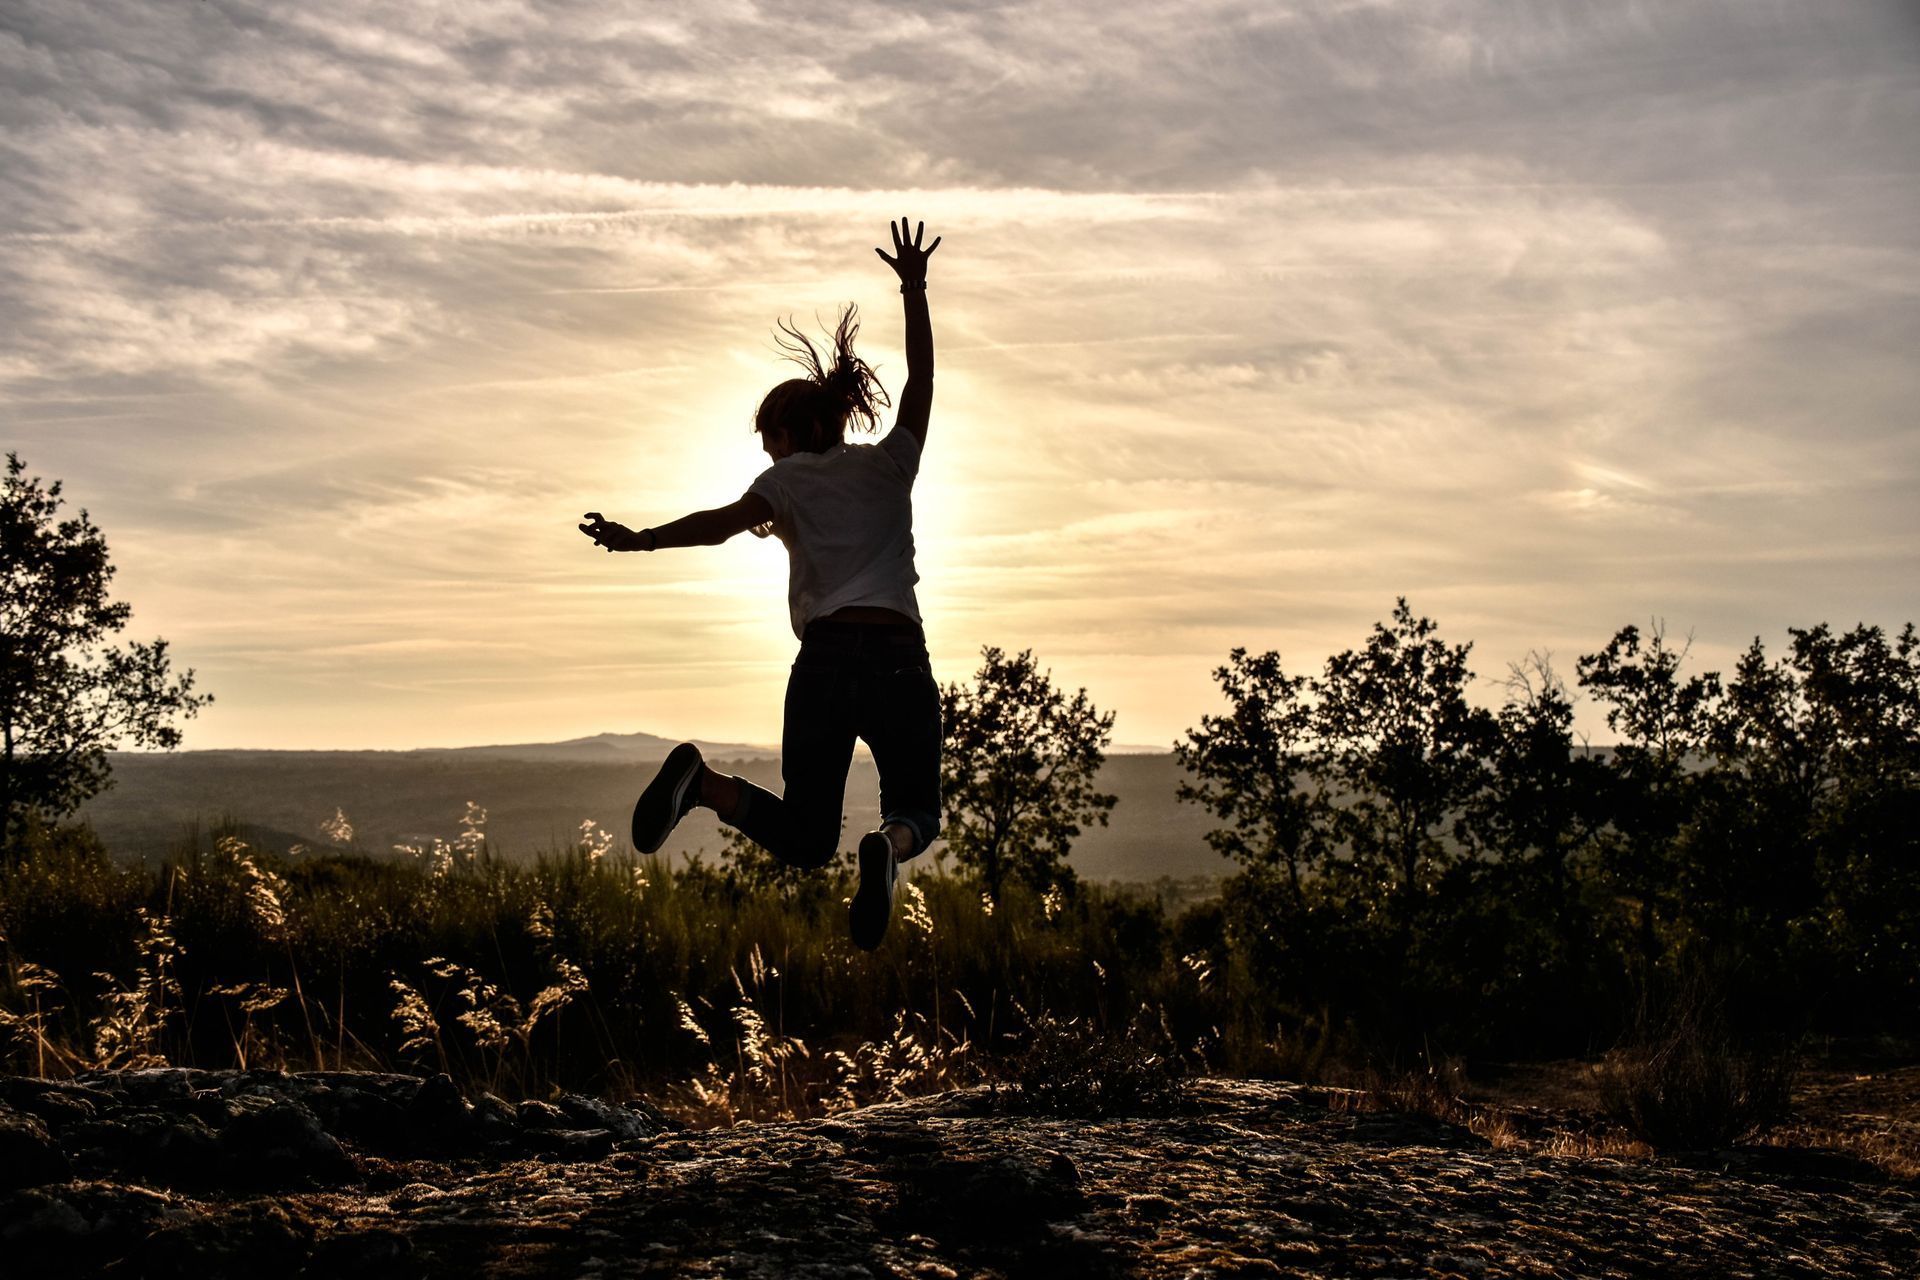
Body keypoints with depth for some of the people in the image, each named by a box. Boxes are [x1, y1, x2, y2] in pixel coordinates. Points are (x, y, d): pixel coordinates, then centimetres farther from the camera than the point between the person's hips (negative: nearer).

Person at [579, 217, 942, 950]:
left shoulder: (789, 479, 9)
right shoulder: (889, 463, 16)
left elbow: (722, 523, -10)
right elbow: (921, 377, 27)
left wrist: (641, 539, -15)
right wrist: (914, 290, 35)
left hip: (825, 662, 0)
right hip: (902, 661, 1)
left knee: (805, 840, 8)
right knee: (916, 810, 16)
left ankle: (704, 782, -21)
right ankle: (890, 844, -23)